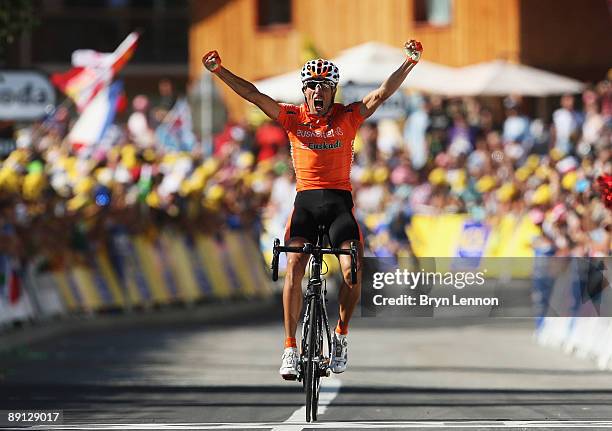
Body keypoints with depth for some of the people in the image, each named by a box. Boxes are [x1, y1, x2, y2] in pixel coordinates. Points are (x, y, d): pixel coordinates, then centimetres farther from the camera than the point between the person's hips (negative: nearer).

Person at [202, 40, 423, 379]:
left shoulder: (347, 117, 4)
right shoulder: (292, 118, 6)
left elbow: (382, 94, -6)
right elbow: (252, 95, -2)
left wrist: (410, 62, -18)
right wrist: (219, 70, -11)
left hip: (339, 201, 0)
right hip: (305, 202, 0)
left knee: (352, 271, -18)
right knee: (293, 268, -19)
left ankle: (341, 335, 6)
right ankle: (290, 348, -15)